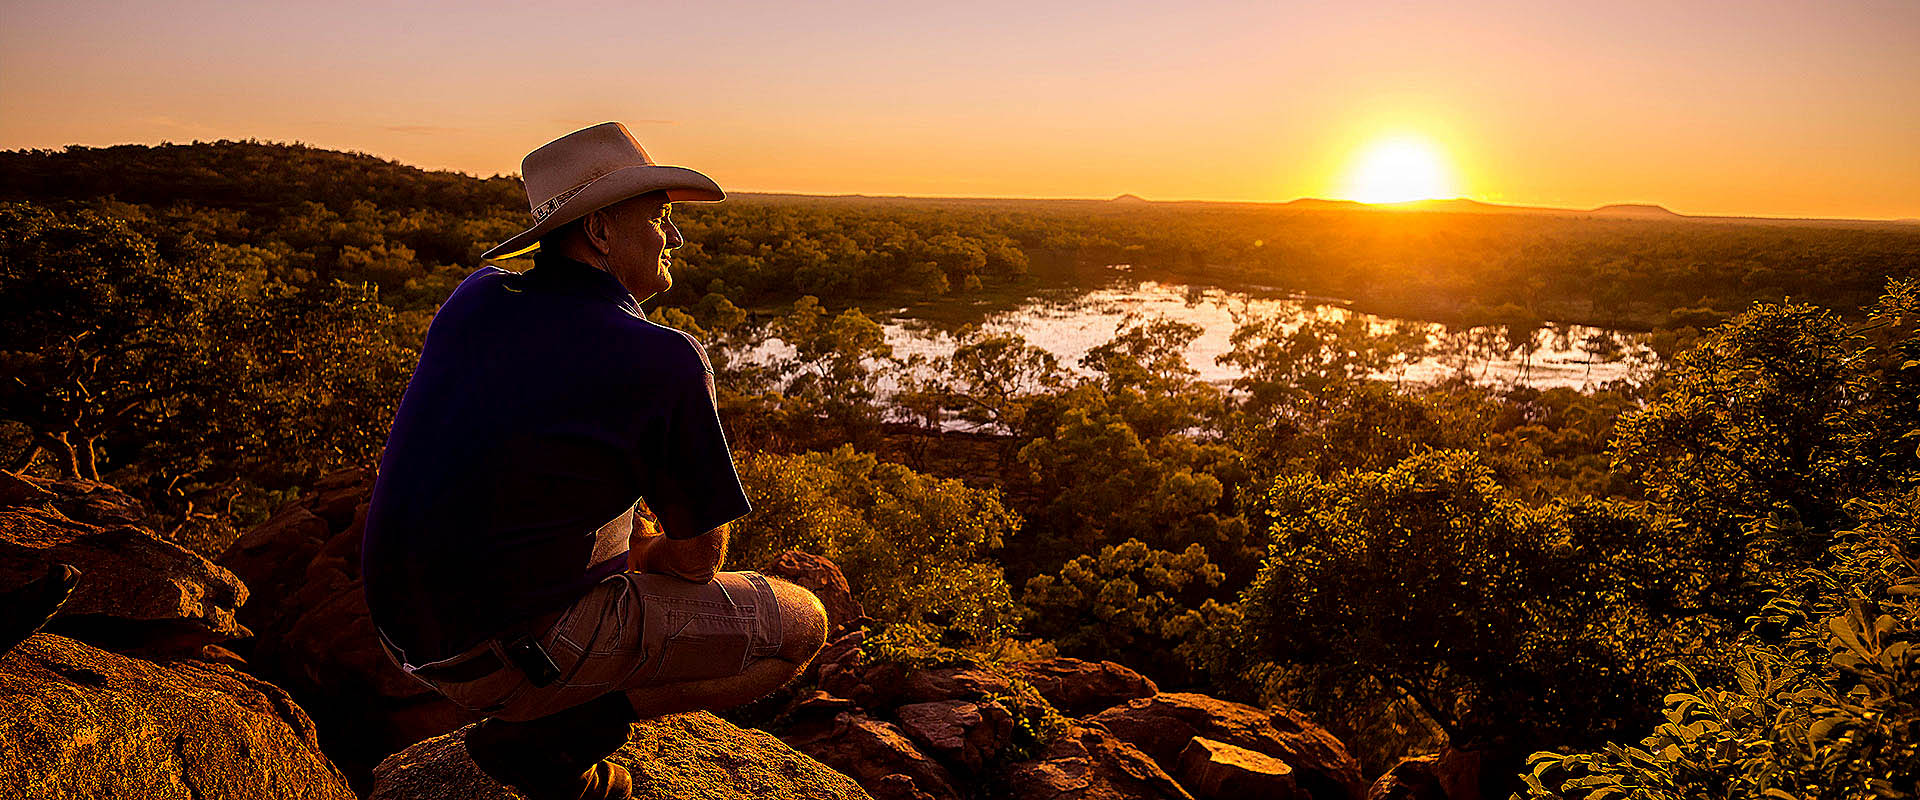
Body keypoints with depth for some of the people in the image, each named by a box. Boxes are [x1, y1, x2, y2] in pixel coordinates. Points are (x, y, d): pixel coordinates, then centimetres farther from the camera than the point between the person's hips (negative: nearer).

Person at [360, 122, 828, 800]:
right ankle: (550, 737, -4)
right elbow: (697, 560, -7)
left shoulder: (475, 296, 3)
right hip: (514, 654, -8)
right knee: (798, 624, 2)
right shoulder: (667, 362, -17)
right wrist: (642, 556, 15)